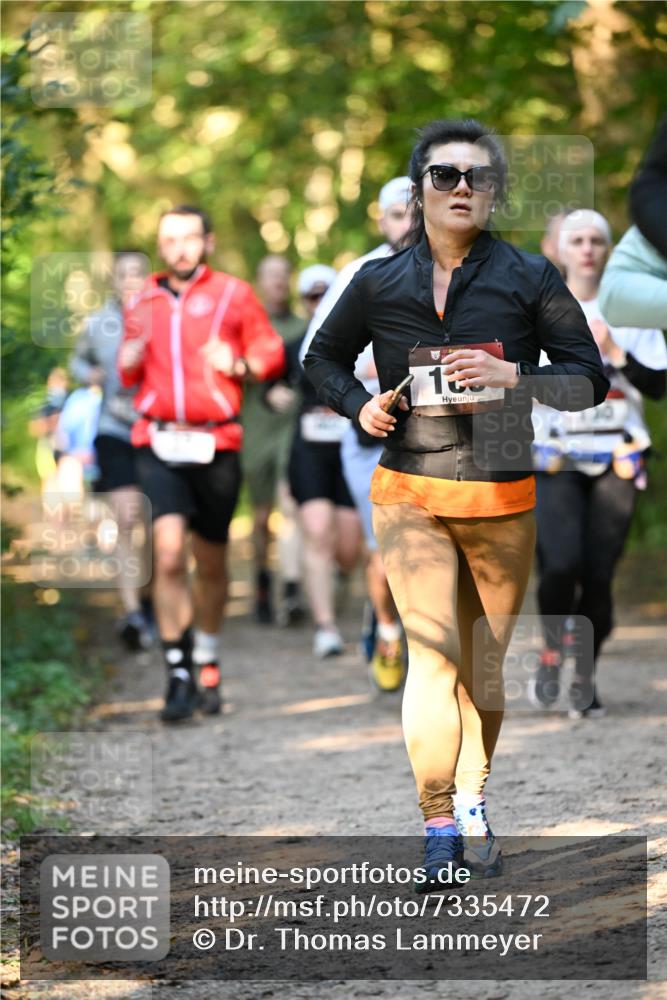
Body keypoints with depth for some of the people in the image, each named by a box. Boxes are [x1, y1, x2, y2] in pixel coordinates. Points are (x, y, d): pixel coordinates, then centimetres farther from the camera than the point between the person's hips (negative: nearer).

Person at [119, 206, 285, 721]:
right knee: (168, 553, -16)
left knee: (211, 563, 10)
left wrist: (239, 365, -13)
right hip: (159, 444, 1)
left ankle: (207, 659, 34)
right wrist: (129, 362, -1)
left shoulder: (233, 294, 6)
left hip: (216, 444, -1)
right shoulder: (145, 302, 13)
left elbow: (272, 351, 6)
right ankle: (179, 674, -11)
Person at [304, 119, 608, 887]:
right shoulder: (379, 283, 5)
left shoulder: (529, 280, 1)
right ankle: (438, 826, -8)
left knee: (486, 663, 7)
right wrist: (359, 405, -1)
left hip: (504, 498, 1)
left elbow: (589, 376, 1)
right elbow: (323, 357, 19)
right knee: (431, 653, -11)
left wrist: (512, 378, -16)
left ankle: (472, 805, 23)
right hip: (410, 494, 0)